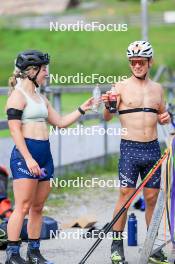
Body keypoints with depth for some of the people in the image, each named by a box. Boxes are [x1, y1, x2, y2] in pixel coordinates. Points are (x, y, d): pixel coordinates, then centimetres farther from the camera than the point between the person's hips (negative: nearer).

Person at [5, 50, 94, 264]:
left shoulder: (40, 98, 20)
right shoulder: (18, 95, -6)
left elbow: (60, 122, 24)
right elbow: (15, 130, -13)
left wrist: (82, 110, 16)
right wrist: (28, 158, -19)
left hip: (44, 154, 8)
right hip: (26, 153, -8)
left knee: (38, 207, 9)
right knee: (23, 207, -10)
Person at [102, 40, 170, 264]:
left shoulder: (157, 88, 12)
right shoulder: (122, 87, -1)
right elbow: (107, 118, -8)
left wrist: (166, 118, 2)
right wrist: (108, 106, -29)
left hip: (153, 148, 4)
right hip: (130, 148, -4)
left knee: (152, 198, 6)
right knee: (126, 196, -8)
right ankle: (117, 244, 0)